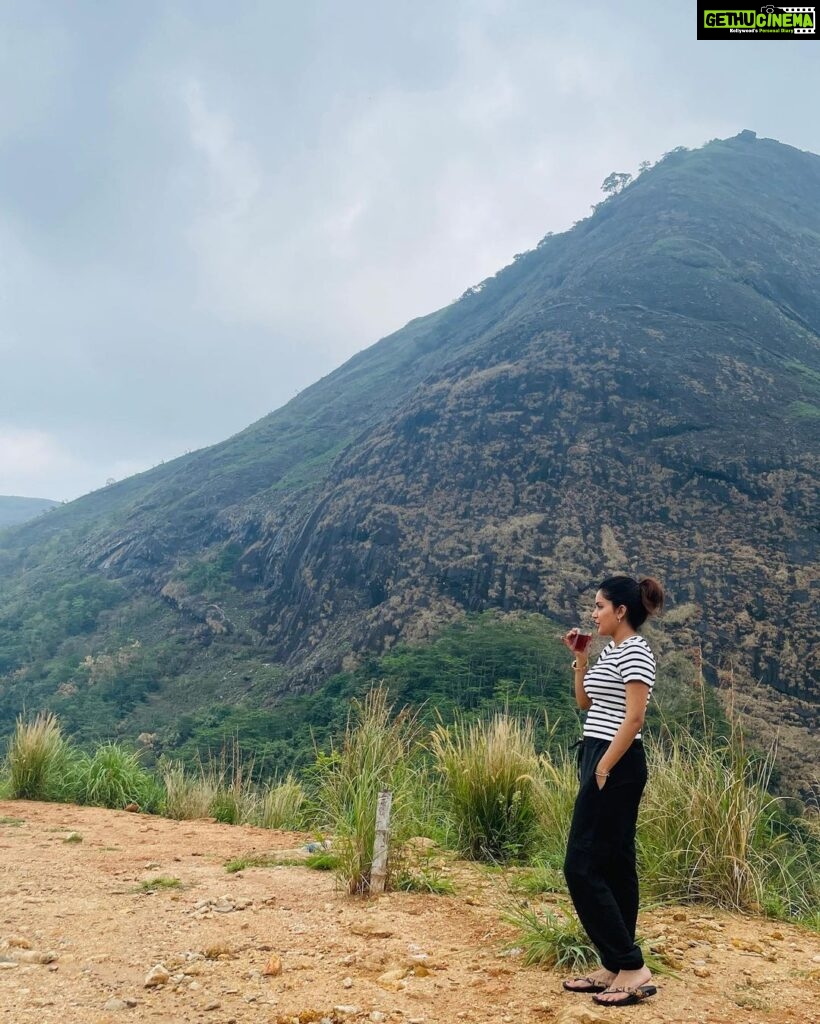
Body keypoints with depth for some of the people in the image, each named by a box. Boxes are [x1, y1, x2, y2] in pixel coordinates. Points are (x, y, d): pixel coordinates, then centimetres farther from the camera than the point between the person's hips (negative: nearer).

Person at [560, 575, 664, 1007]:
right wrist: (580, 656, 13)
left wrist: (603, 770, -19)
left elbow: (633, 718, -20)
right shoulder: (610, 652, 14)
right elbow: (585, 703, 21)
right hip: (600, 760, 10)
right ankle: (616, 968, 19)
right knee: (611, 866, 12)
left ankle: (633, 968, -1)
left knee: (581, 867, -7)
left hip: (616, 766, -10)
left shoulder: (635, 652, -14)